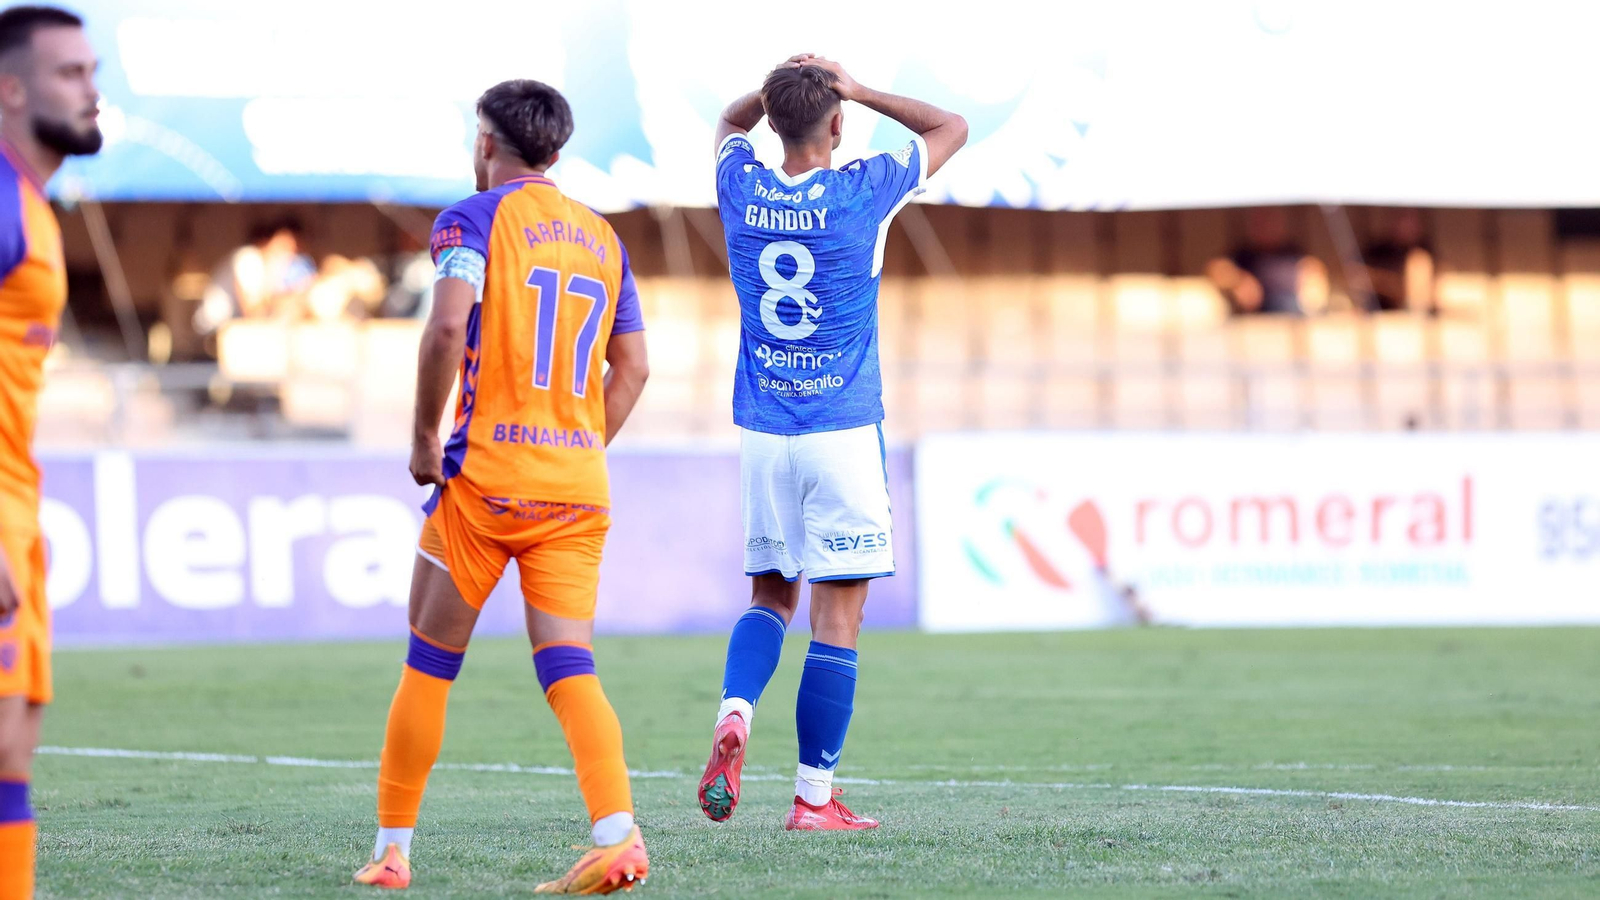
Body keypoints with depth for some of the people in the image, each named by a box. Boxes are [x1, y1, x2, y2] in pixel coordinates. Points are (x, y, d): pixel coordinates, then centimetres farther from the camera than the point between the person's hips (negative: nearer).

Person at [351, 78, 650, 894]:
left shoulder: (474, 219, -2)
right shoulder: (602, 236, 16)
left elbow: (447, 326, -17)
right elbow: (632, 367, 15)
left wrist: (424, 438, -6)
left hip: (487, 473, -4)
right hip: (578, 484, 4)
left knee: (430, 664, 7)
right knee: (567, 666, -2)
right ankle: (618, 834, -20)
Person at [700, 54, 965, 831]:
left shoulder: (741, 188, 0)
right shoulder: (863, 192, -9)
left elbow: (730, 123, 26)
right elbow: (951, 127, 8)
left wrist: (780, 87, 9)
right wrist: (854, 91, 3)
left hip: (762, 432, 4)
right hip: (843, 431, -4)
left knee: (770, 594, 17)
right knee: (837, 615, 0)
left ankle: (734, 714, -11)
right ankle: (815, 797, -1)